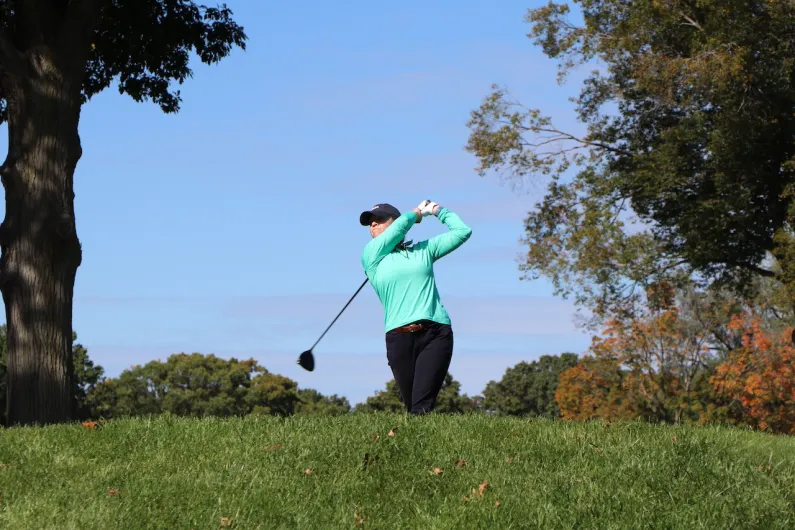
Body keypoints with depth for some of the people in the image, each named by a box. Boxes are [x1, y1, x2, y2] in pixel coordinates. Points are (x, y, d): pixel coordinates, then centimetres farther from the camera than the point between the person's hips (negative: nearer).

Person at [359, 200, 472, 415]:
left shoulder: (424, 249, 19)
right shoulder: (371, 256, 12)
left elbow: (463, 231, 19)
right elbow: (402, 224, 3)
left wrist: (438, 210, 27)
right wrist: (420, 211, 20)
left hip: (435, 334, -1)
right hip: (399, 338, 1)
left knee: (422, 407, -15)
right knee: (412, 407, -2)